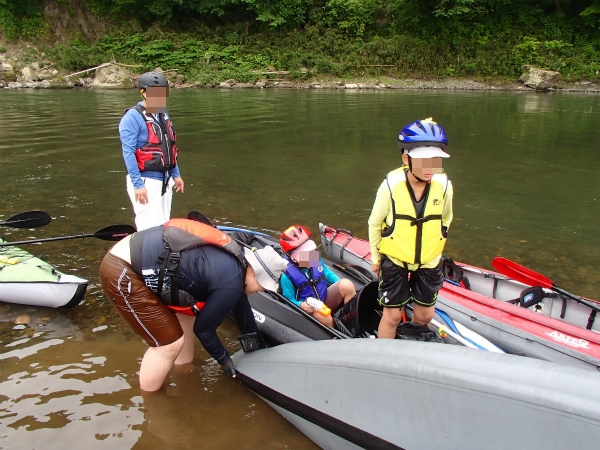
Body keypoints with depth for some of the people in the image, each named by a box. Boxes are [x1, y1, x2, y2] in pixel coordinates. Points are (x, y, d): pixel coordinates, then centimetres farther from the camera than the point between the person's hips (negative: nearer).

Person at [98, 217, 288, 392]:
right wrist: (224, 359, 10)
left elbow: (240, 302, 23)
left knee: (188, 310, 21)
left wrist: (253, 338, 34)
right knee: (171, 343, -2)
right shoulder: (231, 283, -19)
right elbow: (203, 328, -6)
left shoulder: (236, 258, 7)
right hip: (122, 273, -10)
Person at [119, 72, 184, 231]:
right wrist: (138, 185, -21)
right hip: (146, 182, -8)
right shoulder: (133, 117, -13)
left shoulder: (163, 114, 11)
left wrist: (176, 174, 18)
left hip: (165, 180, 8)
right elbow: (128, 153, -17)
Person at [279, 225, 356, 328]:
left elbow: (327, 274, 15)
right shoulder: (287, 276, -18)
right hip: (310, 308, -6)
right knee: (325, 318, -39)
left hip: (326, 299, 6)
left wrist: (341, 286, 1)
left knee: (347, 284, -20)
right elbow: (289, 300, -10)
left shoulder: (316, 260, -3)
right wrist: (301, 305, -31)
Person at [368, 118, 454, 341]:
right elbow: (375, 223, -7)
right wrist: (376, 258, 2)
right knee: (393, 314, 3)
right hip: (394, 261, -3)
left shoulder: (444, 186, -14)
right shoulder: (391, 185, -21)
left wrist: (433, 247, 15)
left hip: (429, 263, 3)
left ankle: (412, 333, 47)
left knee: (425, 314, 15)